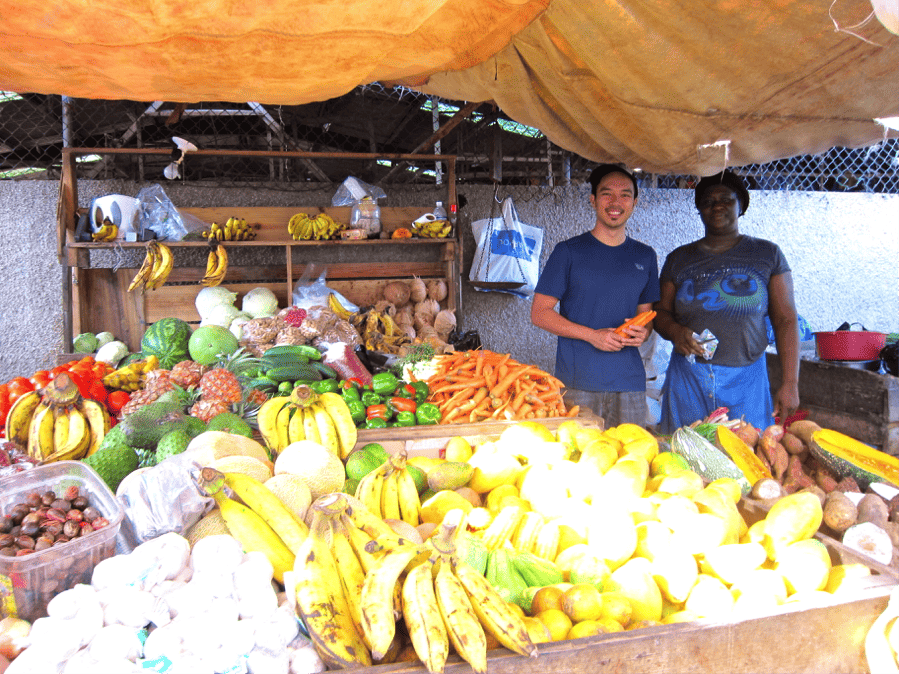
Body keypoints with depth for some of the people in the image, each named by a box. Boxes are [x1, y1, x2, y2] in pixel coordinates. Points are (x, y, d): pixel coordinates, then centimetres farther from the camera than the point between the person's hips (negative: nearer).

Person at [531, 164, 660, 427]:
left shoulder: (645, 256, 12)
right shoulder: (568, 251, 0)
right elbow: (539, 313, -3)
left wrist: (643, 332, -4)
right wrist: (592, 335, -13)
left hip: (629, 384, 4)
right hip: (576, 383, -3)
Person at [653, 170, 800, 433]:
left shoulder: (767, 254, 6)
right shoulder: (679, 259, 10)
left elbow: (785, 319, 2)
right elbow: (661, 312, 12)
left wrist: (791, 383, -5)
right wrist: (675, 331, -12)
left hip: (745, 381, -1)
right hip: (688, 378, 1)